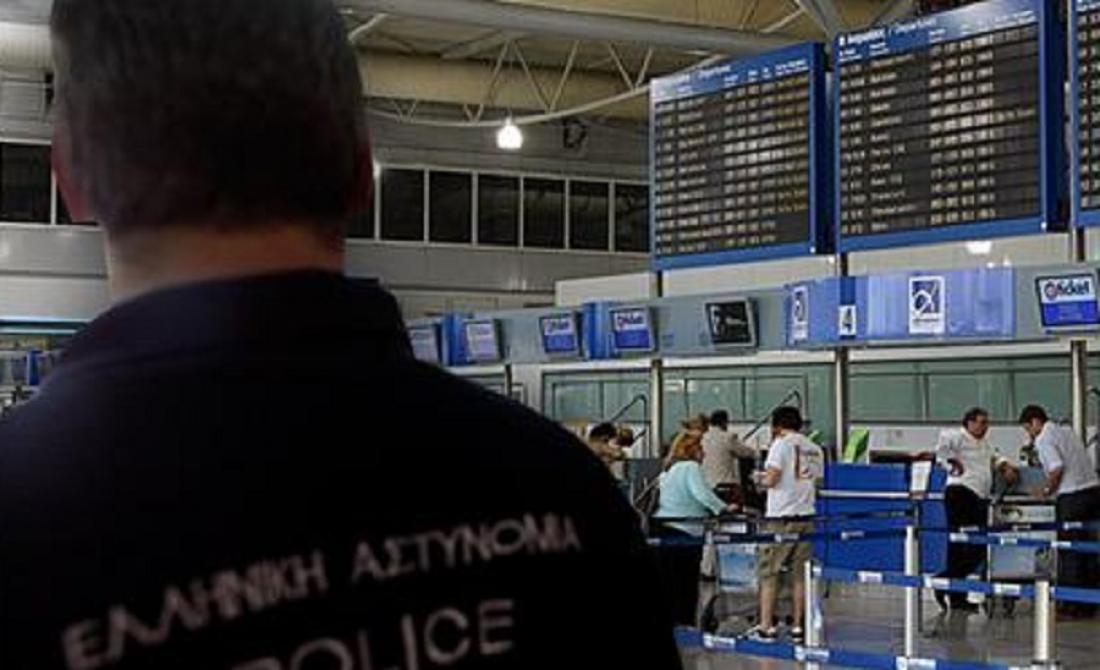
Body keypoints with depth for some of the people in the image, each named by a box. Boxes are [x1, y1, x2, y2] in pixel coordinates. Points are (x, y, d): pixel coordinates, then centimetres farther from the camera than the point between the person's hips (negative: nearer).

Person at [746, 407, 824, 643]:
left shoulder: (781, 444, -6)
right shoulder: (815, 449, 12)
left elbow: (771, 479, -13)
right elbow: (817, 482, 15)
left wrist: (759, 480, 7)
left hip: (781, 517, -6)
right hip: (806, 516, 6)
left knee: (769, 573, 1)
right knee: (800, 574, 9)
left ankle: (766, 627, -1)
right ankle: (798, 627, 10)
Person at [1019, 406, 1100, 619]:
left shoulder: (1043, 439, -5)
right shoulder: (1067, 431, 19)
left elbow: (1057, 467, -17)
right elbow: (1081, 464, 17)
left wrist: (1048, 490, -1)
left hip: (1072, 496, -8)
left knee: (1070, 553, 0)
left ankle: (1072, 607, 3)